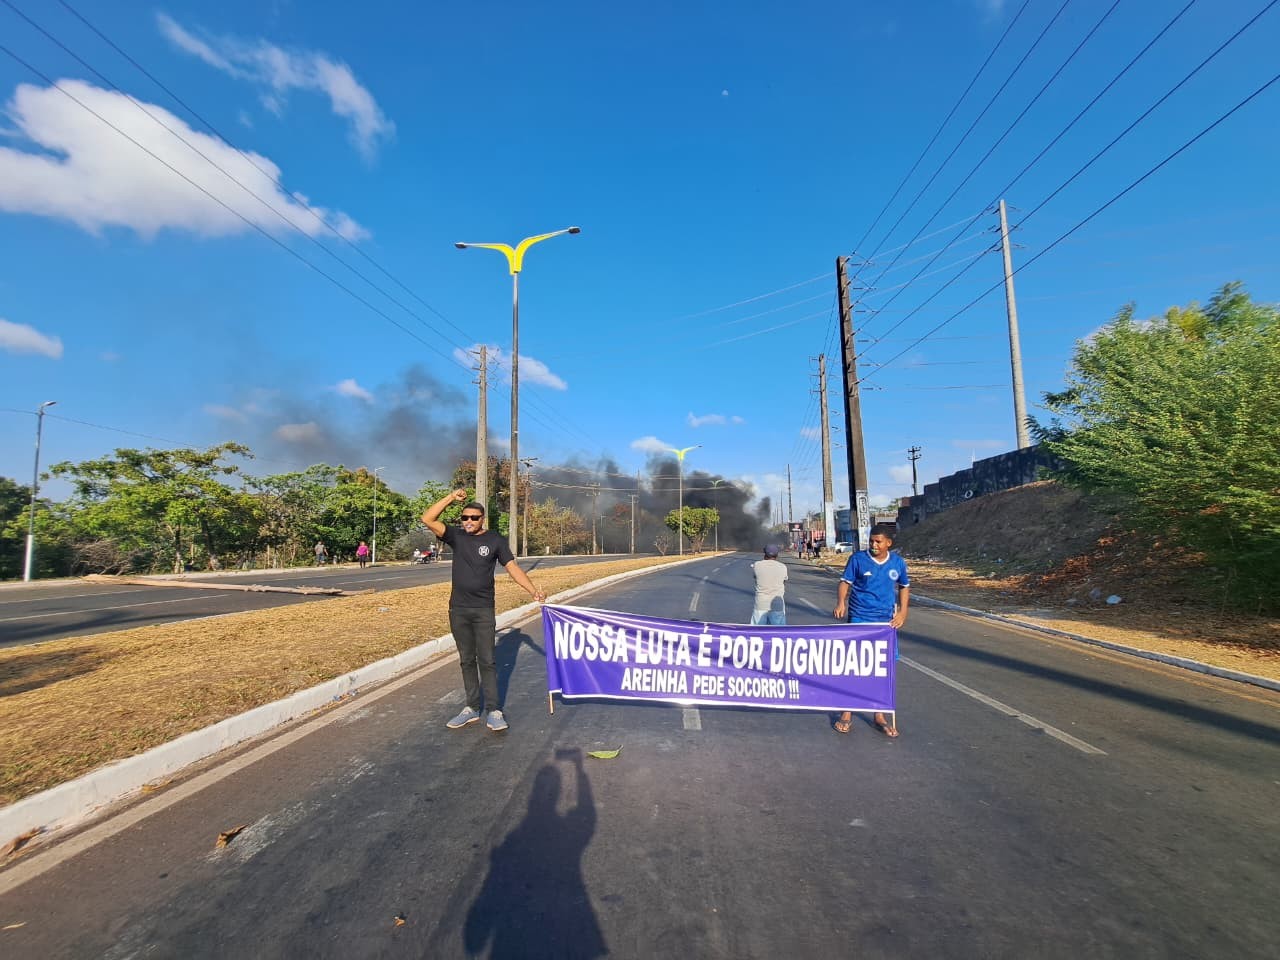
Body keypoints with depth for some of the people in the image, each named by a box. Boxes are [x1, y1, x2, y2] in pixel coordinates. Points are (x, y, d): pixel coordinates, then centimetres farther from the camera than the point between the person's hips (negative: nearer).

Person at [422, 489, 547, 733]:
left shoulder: (495, 540, -3)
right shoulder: (456, 536, 1)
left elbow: (512, 567, -6)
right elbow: (428, 519, -9)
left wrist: (533, 590, -17)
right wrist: (450, 498, -16)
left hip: (483, 610, -3)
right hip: (458, 610, 3)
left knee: (486, 660, -1)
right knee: (466, 660, 11)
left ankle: (493, 711, 5)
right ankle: (472, 708, 21)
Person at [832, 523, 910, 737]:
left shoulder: (898, 562, 2)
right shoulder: (858, 559, -7)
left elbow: (904, 587, 15)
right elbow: (845, 582, -4)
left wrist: (902, 612, 4)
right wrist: (841, 602, -22)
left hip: (886, 622, 3)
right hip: (859, 619, -3)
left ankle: (880, 716, 24)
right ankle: (847, 713, 15)